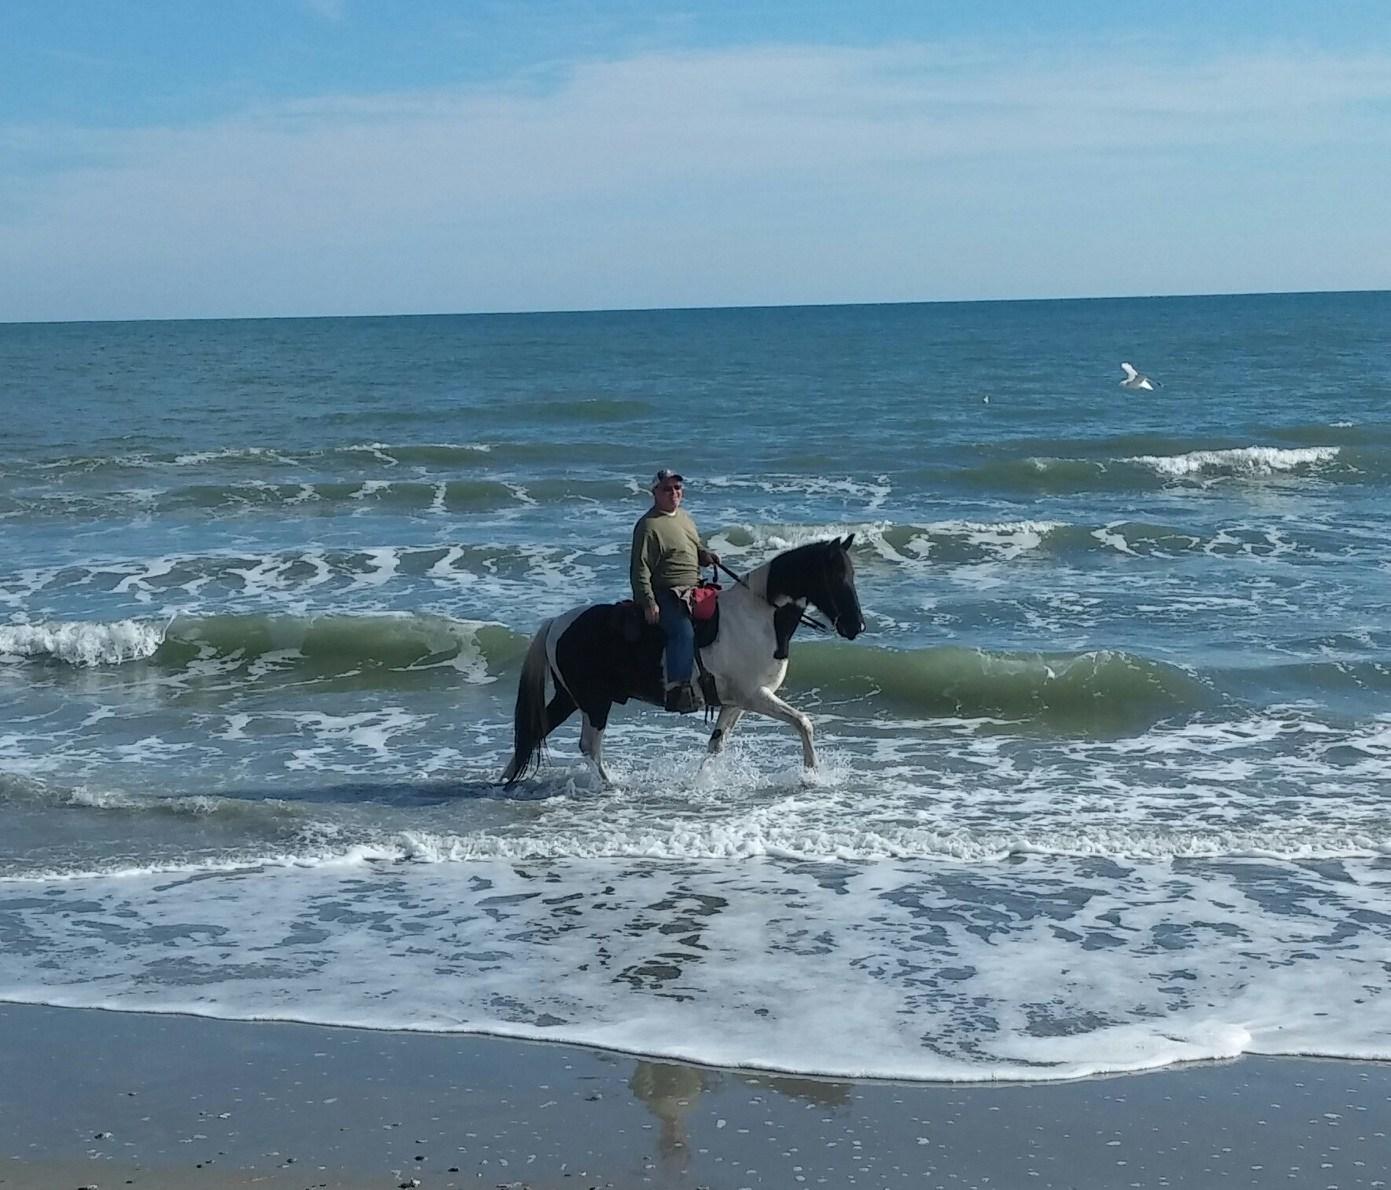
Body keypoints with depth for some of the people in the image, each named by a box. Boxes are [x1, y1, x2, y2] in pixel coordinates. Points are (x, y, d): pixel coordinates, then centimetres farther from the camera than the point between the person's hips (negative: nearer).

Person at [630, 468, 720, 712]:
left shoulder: (685, 517, 18)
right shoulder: (648, 525, -8)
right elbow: (640, 568, -12)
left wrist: (706, 555, 10)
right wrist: (648, 602, -21)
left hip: (694, 590, 9)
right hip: (665, 594, -9)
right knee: (684, 631, -30)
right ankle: (677, 688, -37)